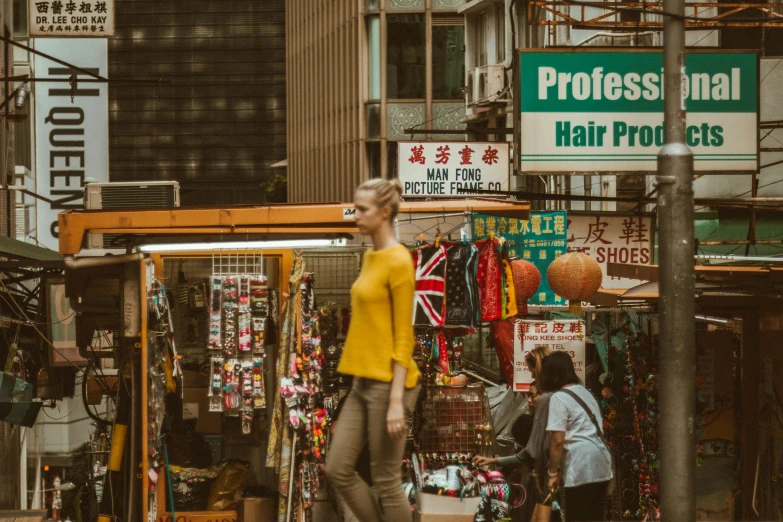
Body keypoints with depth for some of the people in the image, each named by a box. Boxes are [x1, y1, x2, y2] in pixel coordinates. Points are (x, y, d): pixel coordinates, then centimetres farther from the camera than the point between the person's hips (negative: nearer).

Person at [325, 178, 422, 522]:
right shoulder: (370, 258, 13)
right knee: (338, 469, 6)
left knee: (385, 482, -2)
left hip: (388, 384, -9)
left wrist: (396, 400, -19)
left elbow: (403, 337, -16)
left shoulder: (398, 262, -14)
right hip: (363, 382, 9)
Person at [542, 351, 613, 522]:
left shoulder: (558, 398, -8)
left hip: (581, 463, -8)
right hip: (601, 458, 8)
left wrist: (553, 472, -6)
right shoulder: (584, 391, 18)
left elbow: (558, 440, -14)